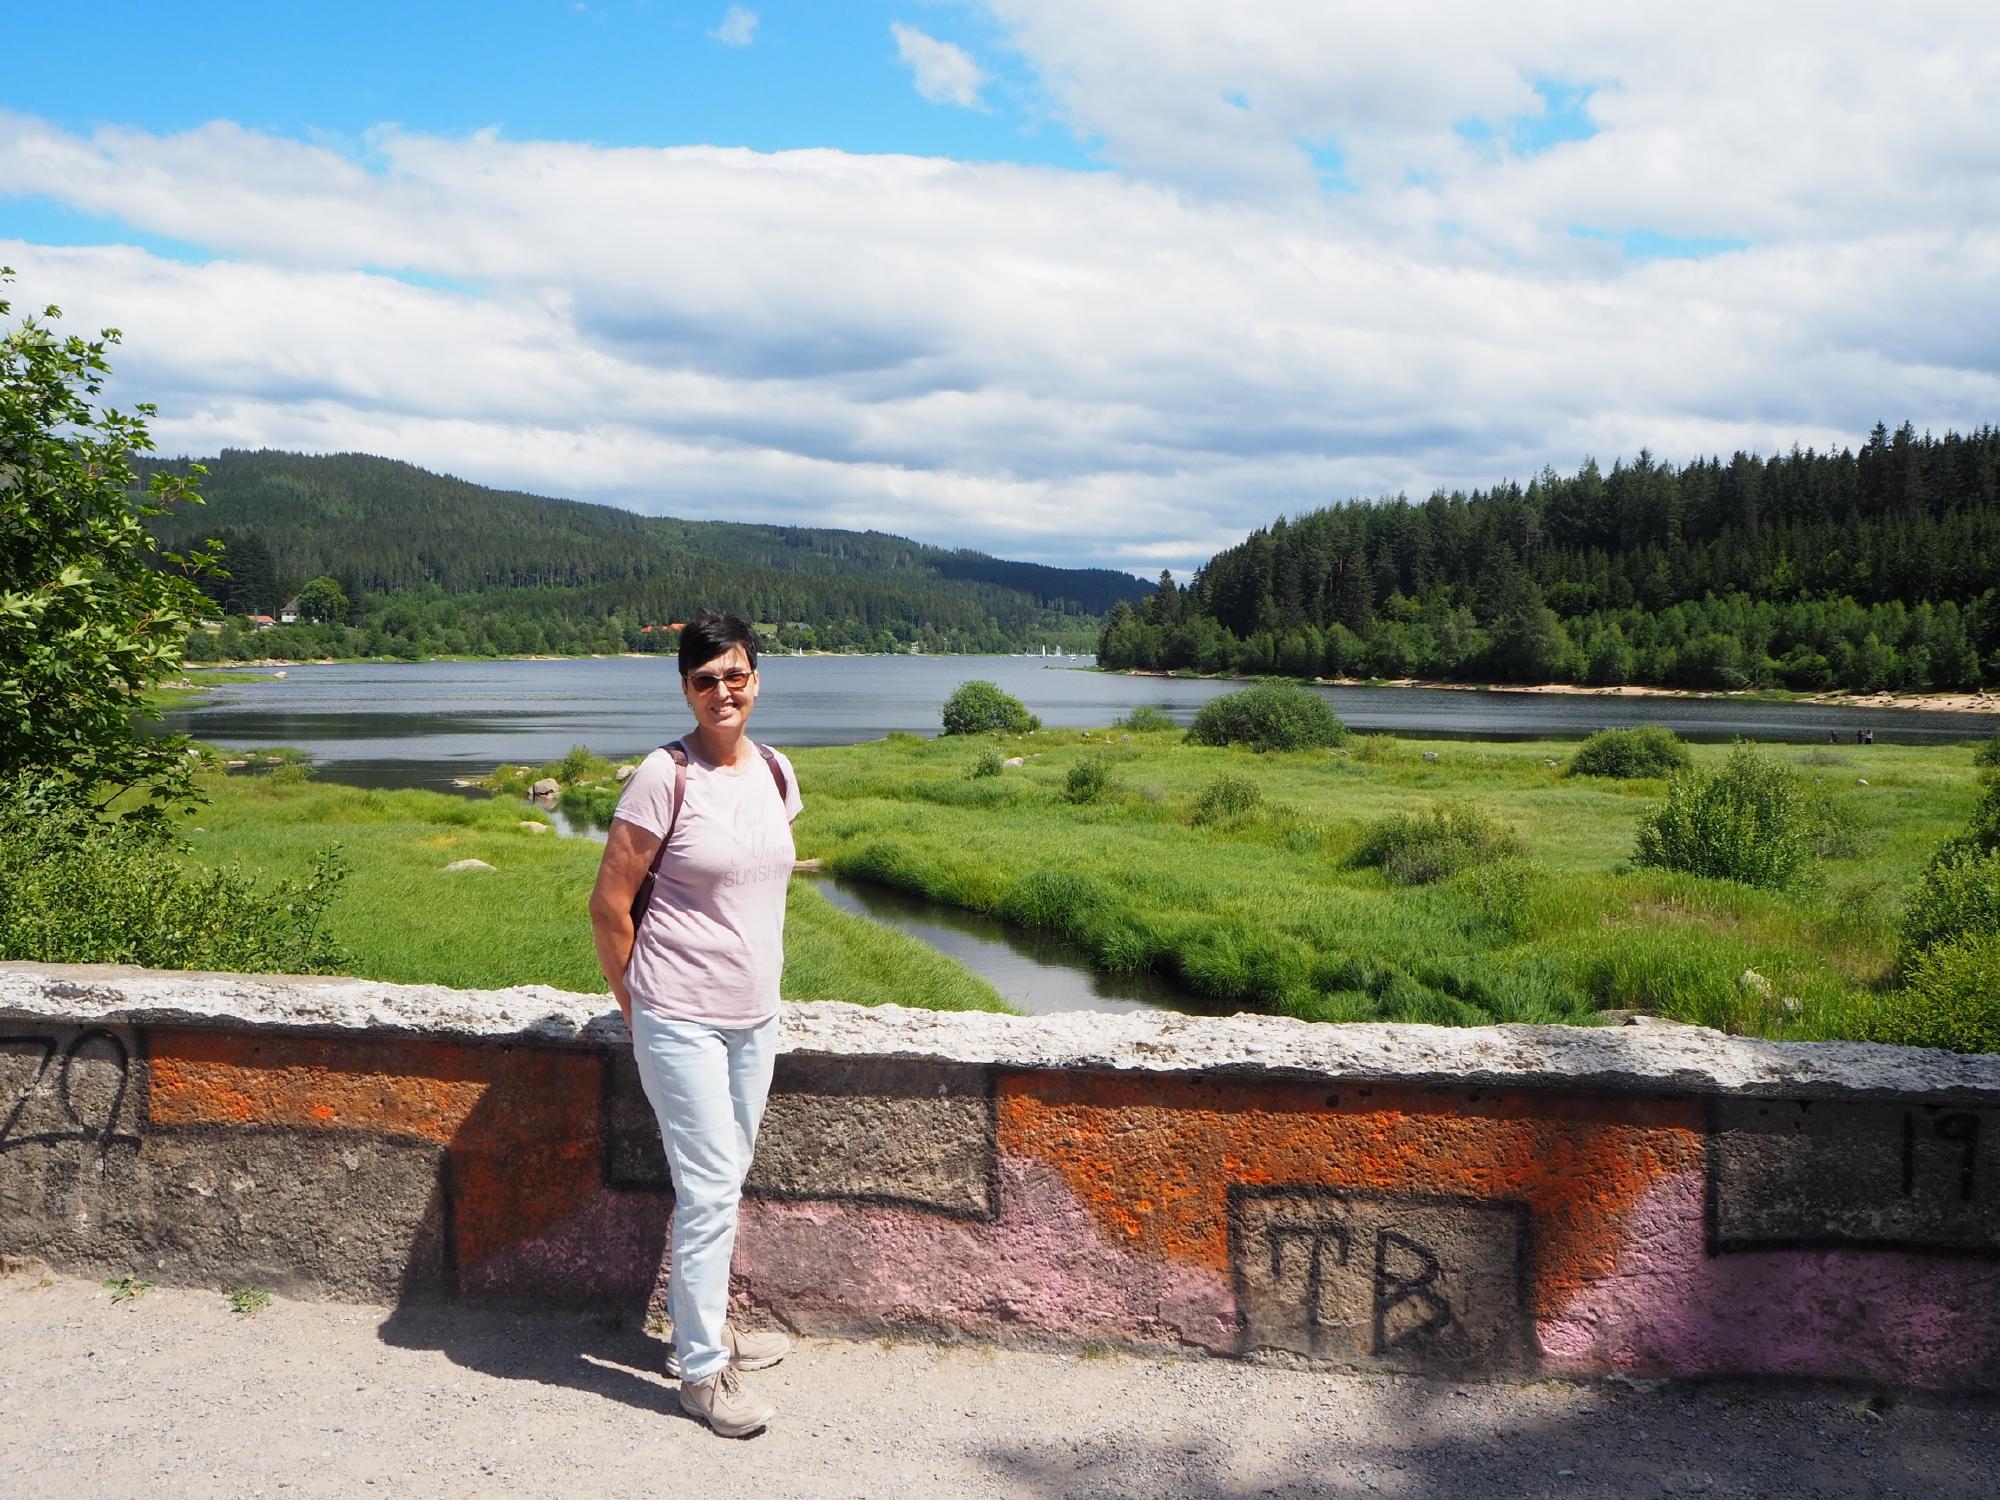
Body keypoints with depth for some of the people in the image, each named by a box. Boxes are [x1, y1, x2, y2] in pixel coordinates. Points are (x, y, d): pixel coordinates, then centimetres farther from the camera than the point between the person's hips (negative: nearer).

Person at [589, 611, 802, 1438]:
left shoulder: (775, 773, 4)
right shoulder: (666, 776, -15)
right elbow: (609, 903, -11)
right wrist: (636, 1004, -2)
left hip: (755, 1017, 6)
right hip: (682, 1021, -6)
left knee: (720, 1182, 18)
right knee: (709, 1190, -2)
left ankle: (698, 1322, 35)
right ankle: (702, 1368, 12)